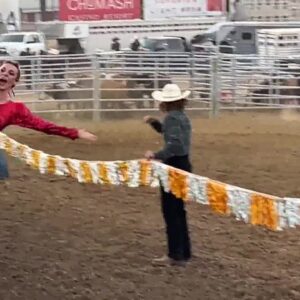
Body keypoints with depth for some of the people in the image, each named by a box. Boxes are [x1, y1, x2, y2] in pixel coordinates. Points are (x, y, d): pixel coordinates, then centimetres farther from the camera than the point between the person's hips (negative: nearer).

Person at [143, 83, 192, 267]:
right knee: (178, 211, 16)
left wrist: (156, 155, -31)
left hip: (174, 167, -9)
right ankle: (184, 253, 21)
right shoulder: (182, 116, 13)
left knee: (171, 211, -2)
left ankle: (176, 255, 2)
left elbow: (175, 144, -28)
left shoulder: (172, 117, -16)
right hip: (182, 165, 9)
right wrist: (154, 123, 19)